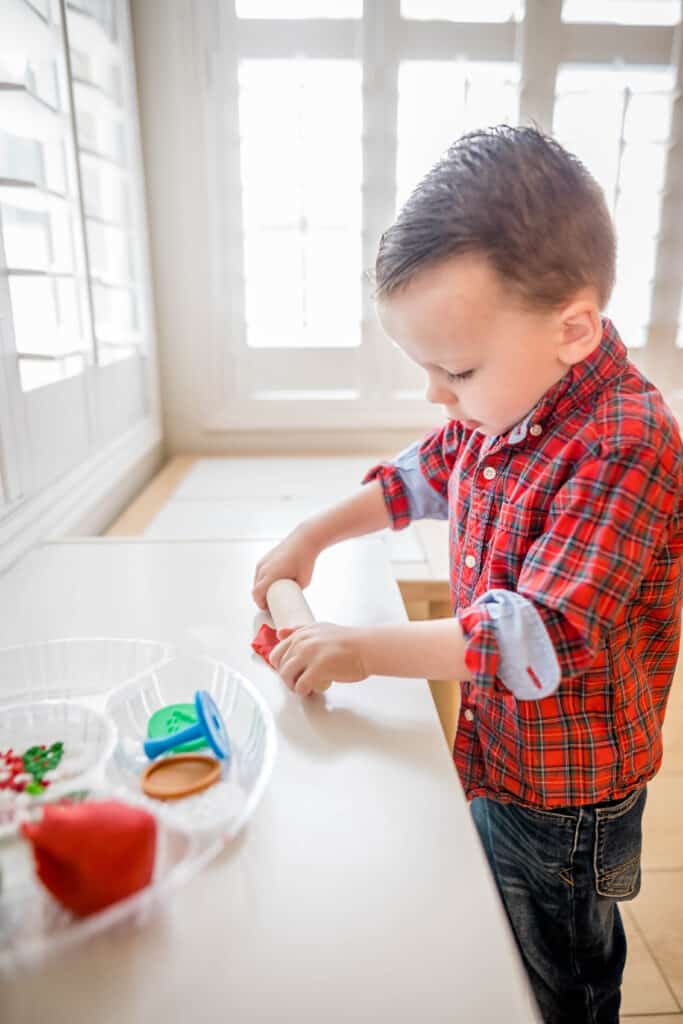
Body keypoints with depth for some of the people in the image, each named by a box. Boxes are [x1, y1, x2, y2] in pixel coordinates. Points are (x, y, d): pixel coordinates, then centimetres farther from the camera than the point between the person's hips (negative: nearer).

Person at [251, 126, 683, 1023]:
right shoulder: (501, 407, -4)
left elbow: (546, 639, -33)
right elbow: (423, 475, 12)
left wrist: (371, 649, -28)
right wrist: (315, 534, 2)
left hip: (565, 797, -7)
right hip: (501, 758, 8)